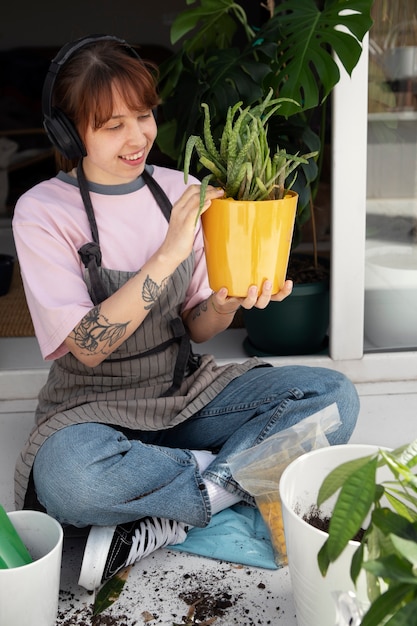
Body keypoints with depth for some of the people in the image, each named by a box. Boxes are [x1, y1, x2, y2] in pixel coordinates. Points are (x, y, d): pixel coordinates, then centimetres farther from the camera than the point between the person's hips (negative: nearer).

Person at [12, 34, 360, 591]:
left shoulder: (177, 191, 2)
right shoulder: (43, 212, -10)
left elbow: (198, 328, 4)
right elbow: (89, 349, -20)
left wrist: (225, 304, -20)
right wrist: (170, 252, -28)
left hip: (188, 389, 5)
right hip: (98, 408, -4)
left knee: (335, 395, -16)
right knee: (65, 474, -39)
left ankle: (161, 528, -21)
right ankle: (232, 479, -13)